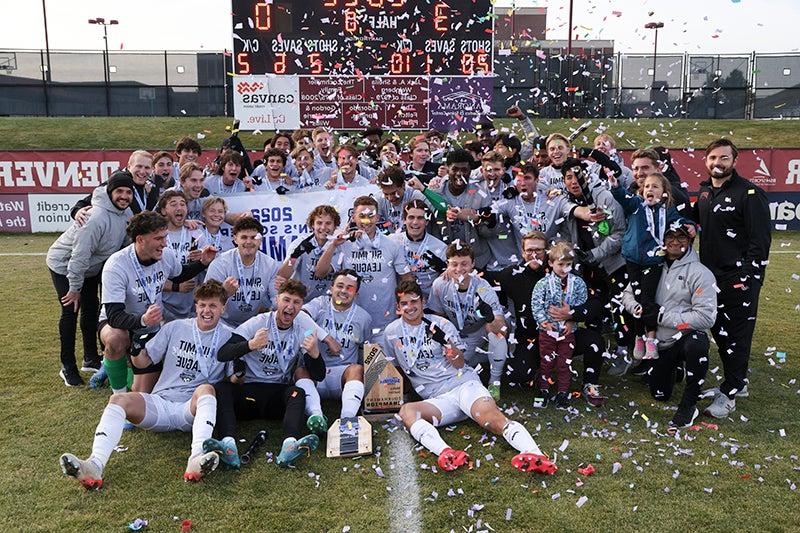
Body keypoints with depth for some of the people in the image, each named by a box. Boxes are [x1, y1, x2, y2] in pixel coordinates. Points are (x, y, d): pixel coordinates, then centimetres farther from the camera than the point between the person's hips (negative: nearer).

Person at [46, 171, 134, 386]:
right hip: (64, 265, -8)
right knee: (70, 312, -7)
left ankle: (91, 359, 27)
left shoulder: (126, 213, -10)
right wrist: (75, 288, -24)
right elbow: (80, 255, -31)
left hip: (91, 267, 8)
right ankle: (68, 368, 5)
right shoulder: (97, 217, -35)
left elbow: (127, 242, 5)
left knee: (91, 308, 13)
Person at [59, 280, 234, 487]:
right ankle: (95, 465, -37)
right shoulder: (176, 327, 11)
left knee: (206, 388, -35)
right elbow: (142, 362, 13)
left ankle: (197, 459, -53)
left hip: (193, 409, -3)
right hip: (160, 403, 3)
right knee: (119, 399, -22)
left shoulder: (228, 337, 5)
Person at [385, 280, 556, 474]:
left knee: (491, 416, -30)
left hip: (464, 383, -1)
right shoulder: (392, 332, 13)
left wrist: (447, 343, -14)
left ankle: (535, 456, -49)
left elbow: (460, 364, 4)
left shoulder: (441, 324, 9)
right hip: (437, 399, 1)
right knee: (406, 411, -30)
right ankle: (445, 453, -53)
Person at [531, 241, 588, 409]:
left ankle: (562, 393, 23)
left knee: (565, 363, 10)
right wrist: (543, 321, -16)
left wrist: (572, 320, -11)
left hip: (567, 330, 1)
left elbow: (582, 304, -1)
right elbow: (536, 304, -9)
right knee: (546, 361, 9)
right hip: (548, 329, -1)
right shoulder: (543, 284, -9)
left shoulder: (578, 283, -3)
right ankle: (543, 391, 23)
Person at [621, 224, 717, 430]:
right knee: (660, 395, 8)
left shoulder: (700, 273, -14)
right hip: (659, 342, 5)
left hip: (687, 336, -4)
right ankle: (675, 367, 42)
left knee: (696, 344, -40)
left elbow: (706, 317, -22)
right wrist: (637, 308, -15)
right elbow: (628, 292, 8)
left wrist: (663, 316, -23)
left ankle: (689, 404, -21)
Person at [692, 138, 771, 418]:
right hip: (711, 276, 8)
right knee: (719, 331, 15)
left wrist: (749, 277, -19)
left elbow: (760, 240, -15)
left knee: (736, 335, 0)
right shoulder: (705, 191, 11)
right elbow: (695, 218, 29)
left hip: (740, 280, -8)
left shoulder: (749, 193, -12)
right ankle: (738, 382, 31)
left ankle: (729, 393, 9)